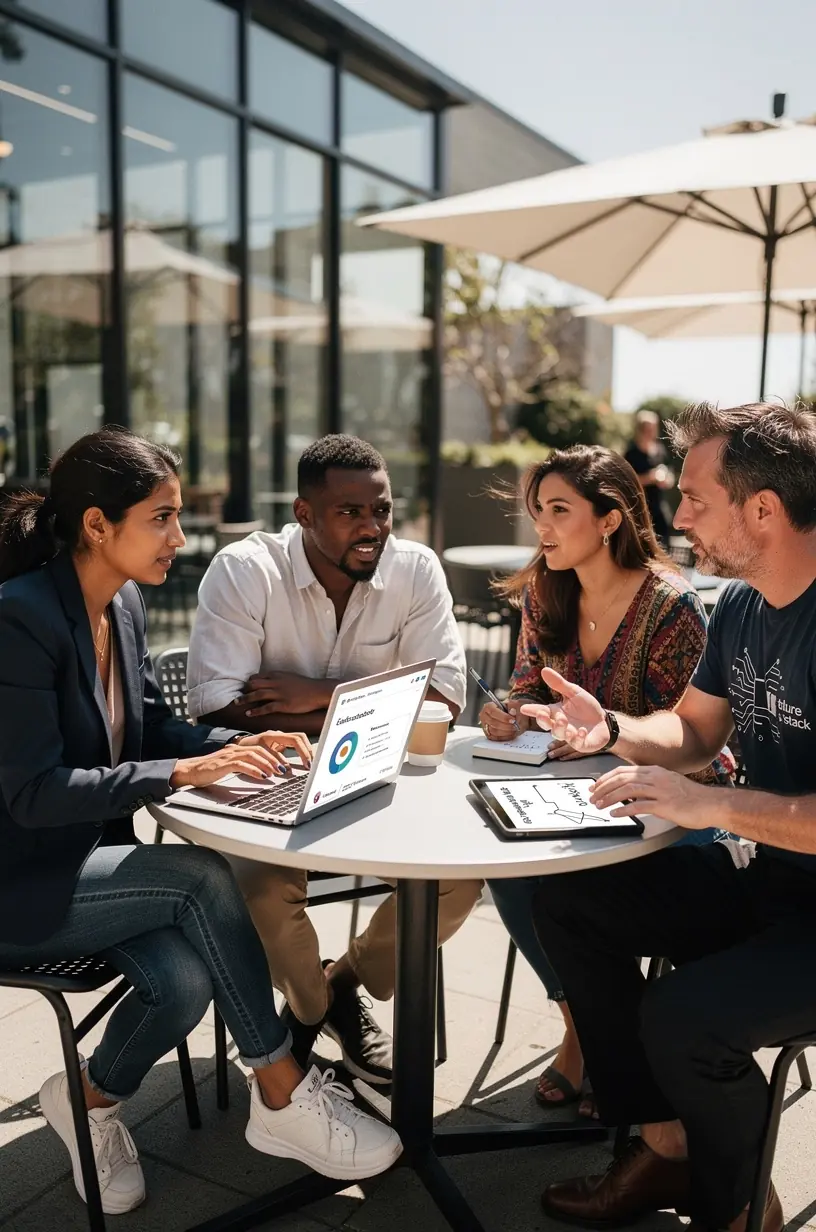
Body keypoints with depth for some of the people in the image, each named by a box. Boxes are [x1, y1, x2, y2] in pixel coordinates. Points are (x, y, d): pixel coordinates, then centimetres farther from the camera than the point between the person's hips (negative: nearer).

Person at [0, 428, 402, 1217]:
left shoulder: (123, 603, 2)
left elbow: (149, 725, 11)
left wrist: (241, 745, -7)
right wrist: (184, 774, -31)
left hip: (87, 857, 7)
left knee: (185, 982, -18)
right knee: (202, 877, -25)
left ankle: (91, 1101, 14)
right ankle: (282, 1098, -7)